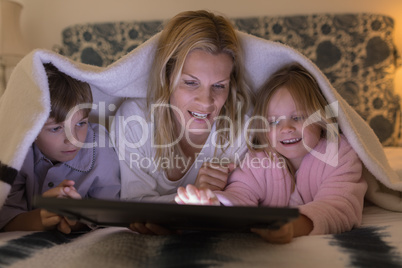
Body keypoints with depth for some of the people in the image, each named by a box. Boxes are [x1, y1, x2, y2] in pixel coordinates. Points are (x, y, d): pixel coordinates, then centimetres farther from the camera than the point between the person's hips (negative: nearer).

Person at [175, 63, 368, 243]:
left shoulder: (341, 154, -10)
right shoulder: (257, 158, -1)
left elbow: (338, 206, -26)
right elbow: (241, 195, -16)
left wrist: (294, 226, -46)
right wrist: (214, 203, -40)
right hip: (264, 249, 2)